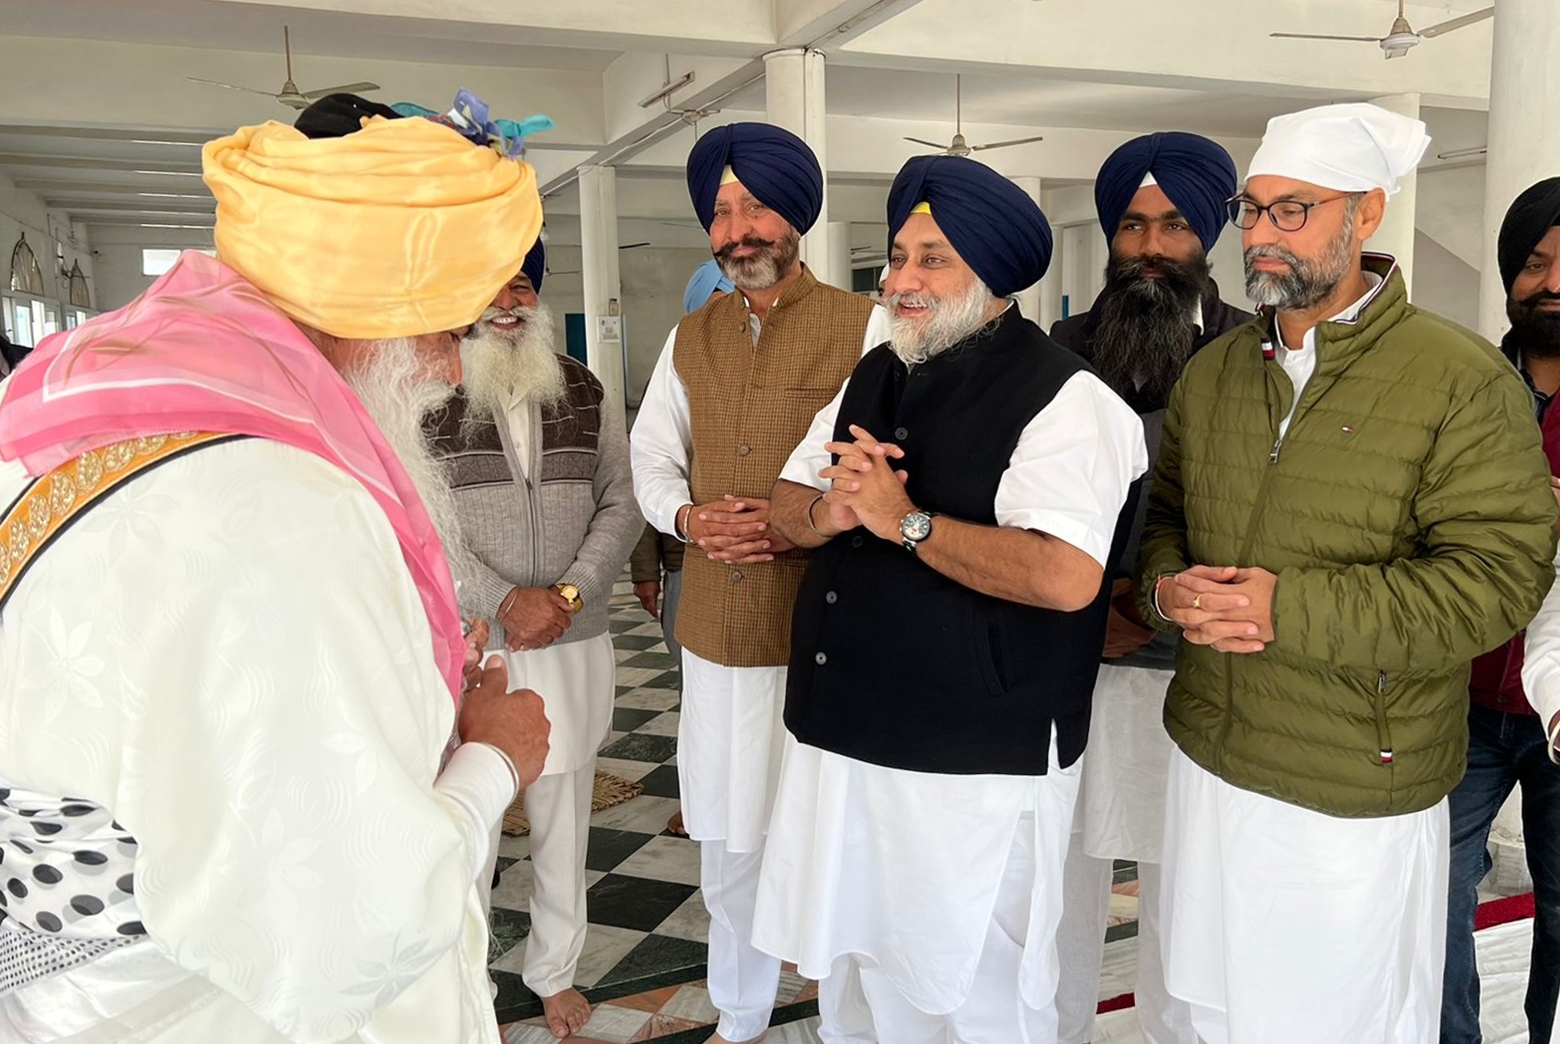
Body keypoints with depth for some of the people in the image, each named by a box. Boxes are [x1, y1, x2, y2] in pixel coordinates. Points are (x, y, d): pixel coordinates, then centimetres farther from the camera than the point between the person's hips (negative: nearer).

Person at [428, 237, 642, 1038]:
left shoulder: (585, 392, 8)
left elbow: (621, 502, 5)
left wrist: (569, 593, -9)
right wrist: (505, 602, -15)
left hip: (574, 643, 3)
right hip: (468, 647, -3)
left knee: (563, 821, 14)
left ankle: (555, 972, 34)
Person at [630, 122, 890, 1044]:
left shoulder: (863, 326, -4)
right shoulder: (690, 339, 12)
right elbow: (652, 456, 16)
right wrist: (688, 517, -5)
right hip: (719, 629, 5)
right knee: (730, 839, 18)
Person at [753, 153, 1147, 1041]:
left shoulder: (1062, 396, -14)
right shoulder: (875, 377, 11)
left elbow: (1065, 577, -27)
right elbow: (787, 508, 13)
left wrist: (903, 519, -21)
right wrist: (830, 511, -10)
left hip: (979, 768, -7)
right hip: (844, 737, 7)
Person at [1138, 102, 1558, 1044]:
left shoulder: (1463, 381, -12)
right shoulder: (1211, 373, 6)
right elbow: (1161, 514, 14)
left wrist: (1287, 609, -25)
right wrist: (1168, 590, -10)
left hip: (1360, 798, -5)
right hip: (1209, 765, 5)